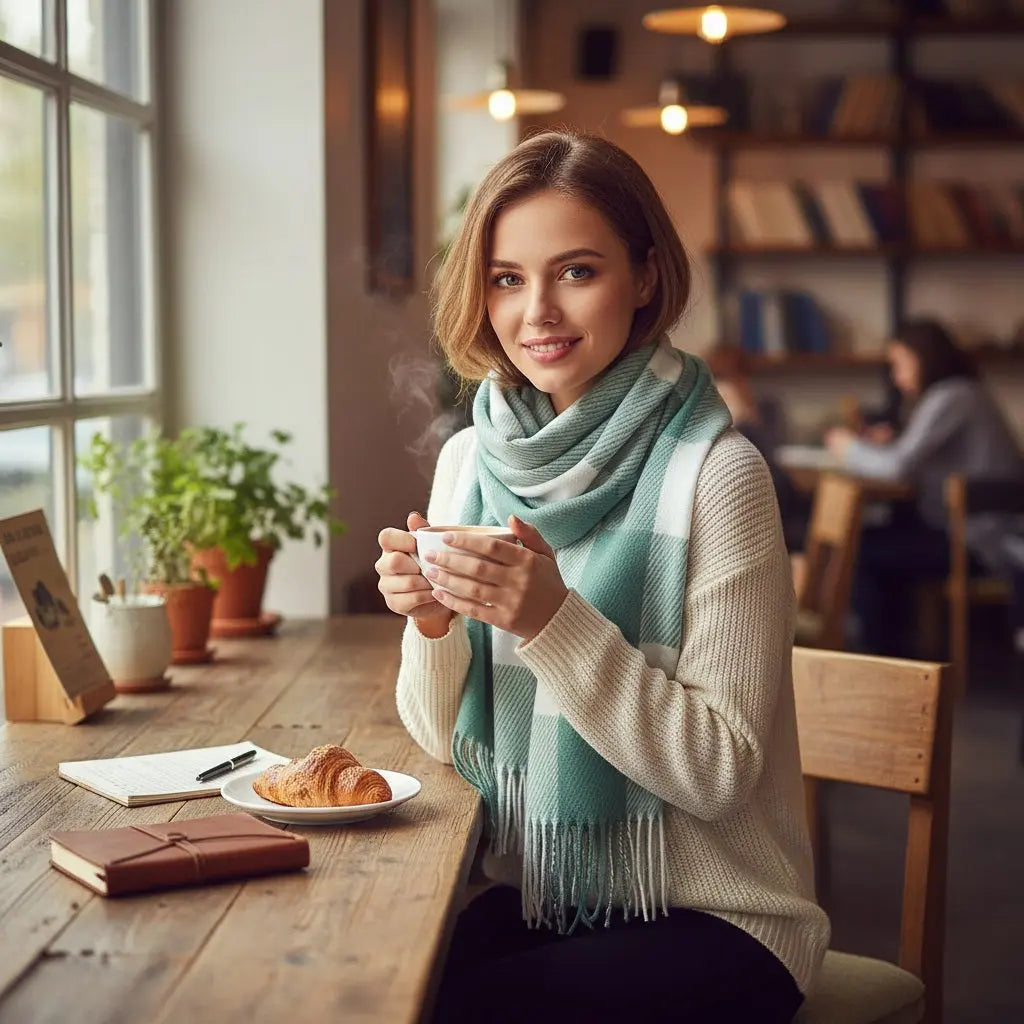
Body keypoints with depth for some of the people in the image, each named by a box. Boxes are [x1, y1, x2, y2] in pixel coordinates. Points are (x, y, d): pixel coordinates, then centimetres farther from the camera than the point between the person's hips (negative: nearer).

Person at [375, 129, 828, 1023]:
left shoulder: (714, 472, -14)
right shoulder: (468, 460, 3)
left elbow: (720, 770, -15)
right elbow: (445, 740, 6)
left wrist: (557, 621, -26)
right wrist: (432, 623, -14)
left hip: (704, 919, -4)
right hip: (526, 898, 5)